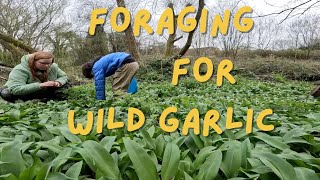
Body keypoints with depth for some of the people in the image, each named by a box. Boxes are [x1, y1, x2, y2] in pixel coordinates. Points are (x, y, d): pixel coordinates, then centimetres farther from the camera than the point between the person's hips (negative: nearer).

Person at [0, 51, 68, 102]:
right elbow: (15, 89, -43)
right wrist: (40, 85, -49)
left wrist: (58, 82, -28)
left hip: (41, 91, 4)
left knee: (64, 83, -12)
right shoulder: (20, 70, -32)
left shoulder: (53, 67, -16)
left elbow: (63, 76, -2)